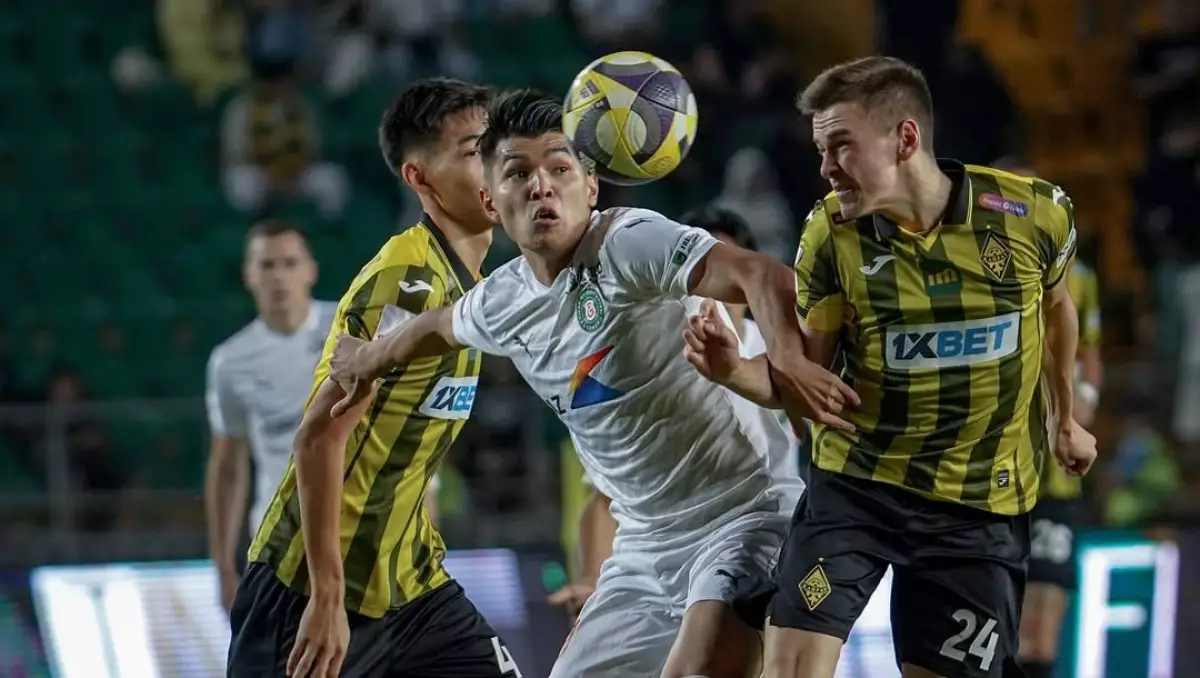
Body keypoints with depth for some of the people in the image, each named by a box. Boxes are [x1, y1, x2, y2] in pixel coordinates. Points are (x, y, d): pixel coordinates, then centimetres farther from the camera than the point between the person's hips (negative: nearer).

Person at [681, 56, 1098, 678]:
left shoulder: (1035, 213, -12)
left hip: (983, 503, -1)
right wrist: (734, 371, -26)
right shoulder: (831, 233, -11)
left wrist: (1067, 419, 24)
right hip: (853, 483, 1)